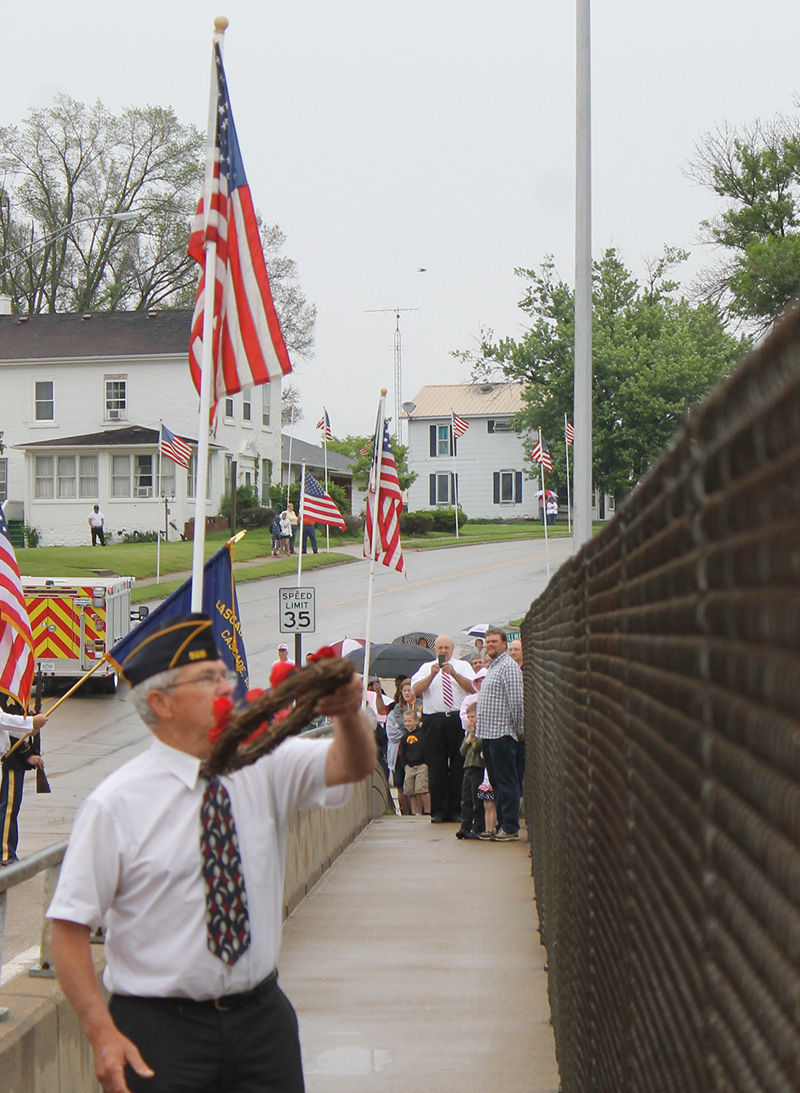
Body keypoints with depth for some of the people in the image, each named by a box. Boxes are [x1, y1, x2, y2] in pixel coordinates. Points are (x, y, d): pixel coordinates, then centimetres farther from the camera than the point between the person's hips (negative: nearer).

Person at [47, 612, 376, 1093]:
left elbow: (354, 764, -12)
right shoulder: (117, 803, -9)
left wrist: (349, 712, -34)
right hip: (159, 1030, -3)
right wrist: (104, 1035, -19)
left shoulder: (265, 768, 2)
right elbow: (69, 927, -9)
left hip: (263, 1017, 4)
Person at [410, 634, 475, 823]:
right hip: (434, 721, 0)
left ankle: (456, 810, 6)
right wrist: (432, 675, -14)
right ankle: (438, 811, 4)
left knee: (459, 766, 0)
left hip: (458, 721, 0)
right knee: (436, 767, -1)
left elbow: (472, 687, -5)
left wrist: (454, 673, -17)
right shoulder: (426, 668, 14)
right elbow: (416, 690, -1)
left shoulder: (463, 667, 12)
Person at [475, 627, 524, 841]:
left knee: (506, 782, -7)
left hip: (502, 733, -10)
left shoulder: (509, 666, -10)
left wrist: (519, 729, -13)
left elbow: (516, 701, -15)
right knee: (496, 782, 12)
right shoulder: (491, 667, 20)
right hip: (488, 733, 10)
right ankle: (501, 824, 17)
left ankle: (510, 827, -5)